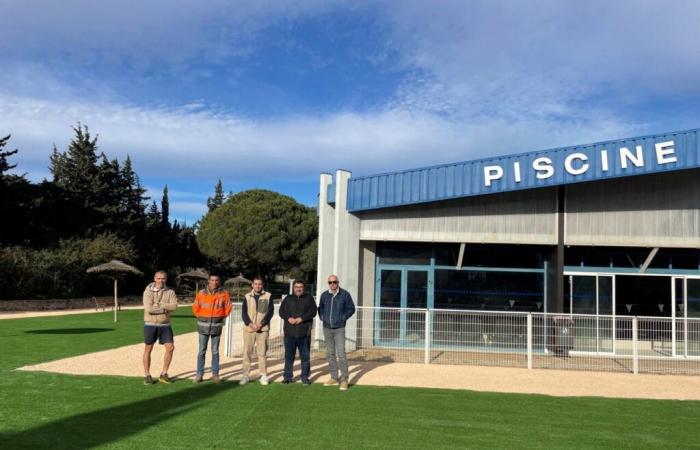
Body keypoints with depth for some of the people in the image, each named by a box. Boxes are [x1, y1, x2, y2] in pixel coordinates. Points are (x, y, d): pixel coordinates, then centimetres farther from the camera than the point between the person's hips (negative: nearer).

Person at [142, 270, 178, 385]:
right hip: (150, 324, -3)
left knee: (170, 348, -2)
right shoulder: (148, 292, -7)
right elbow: (149, 309, -20)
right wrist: (165, 308, -14)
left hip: (165, 325, 3)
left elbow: (174, 306, -16)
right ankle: (147, 375, 16)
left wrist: (158, 305, -22)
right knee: (148, 349, 5)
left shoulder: (170, 292, 2)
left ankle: (164, 374, 10)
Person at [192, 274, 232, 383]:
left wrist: (221, 318, 7)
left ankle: (215, 374, 12)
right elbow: (195, 308, 9)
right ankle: (199, 374, 7)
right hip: (203, 325, 0)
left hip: (217, 326, 0)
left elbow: (228, 308, 9)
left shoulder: (224, 293, -1)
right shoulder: (201, 293, -2)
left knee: (215, 351, 5)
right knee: (202, 351, 2)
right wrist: (201, 318, 11)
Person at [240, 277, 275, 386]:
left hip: (263, 329, -1)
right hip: (248, 329, 1)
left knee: (262, 352, 0)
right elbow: (244, 313, 2)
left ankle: (263, 375, 7)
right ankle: (246, 375, 9)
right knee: (247, 352, 1)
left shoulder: (268, 296, 4)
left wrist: (260, 324, -12)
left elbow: (270, 312, -1)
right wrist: (250, 324, -14)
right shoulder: (247, 297, 8)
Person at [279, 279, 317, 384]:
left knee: (305, 356, 4)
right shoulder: (288, 299, 13)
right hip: (290, 333, 1)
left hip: (304, 332, -1)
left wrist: (301, 319, -15)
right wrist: (288, 318, -14)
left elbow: (313, 312, -4)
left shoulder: (309, 298, 7)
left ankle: (305, 377, 13)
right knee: (289, 356, 6)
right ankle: (287, 377, 14)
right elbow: (281, 311, 5)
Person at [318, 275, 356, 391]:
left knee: (341, 353, -11)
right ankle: (334, 378, 20)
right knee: (330, 354, 10)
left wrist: (342, 318, -6)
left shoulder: (345, 294, -6)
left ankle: (344, 380, -4)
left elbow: (351, 308, 1)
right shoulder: (324, 295, 4)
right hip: (327, 328, 4)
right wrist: (322, 317, 7)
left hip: (339, 328, -4)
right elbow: (320, 308, 20)